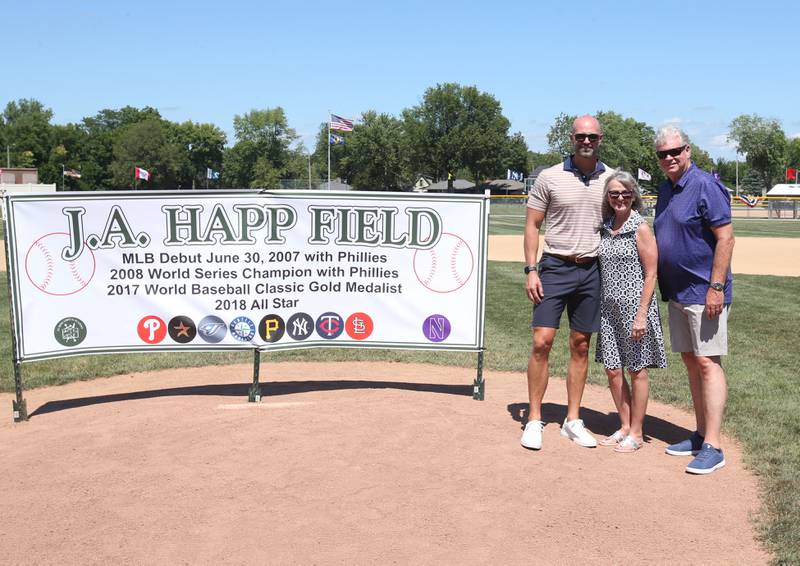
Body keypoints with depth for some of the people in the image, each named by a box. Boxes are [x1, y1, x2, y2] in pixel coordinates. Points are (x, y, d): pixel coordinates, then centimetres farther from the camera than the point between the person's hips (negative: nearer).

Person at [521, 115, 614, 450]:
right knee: (542, 341, -9)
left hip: (592, 271, 3)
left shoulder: (612, 180, 6)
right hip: (554, 268, -2)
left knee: (581, 346, 8)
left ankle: (572, 420, 17)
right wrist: (531, 270, -8)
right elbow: (532, 225, 1)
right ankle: (534, 420, 3)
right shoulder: (550, 178, -1)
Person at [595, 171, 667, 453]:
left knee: (637, 370, 5)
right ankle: (624, 426, 27)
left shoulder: (641, 228, -9)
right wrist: (598, 309, 10)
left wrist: (642, 314, -16)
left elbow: (650, 274, -11)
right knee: (613, 371, 10)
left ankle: (636, 432, 18)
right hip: (609, 308, 6)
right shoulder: (605, 228, 8)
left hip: (634, 307, -6)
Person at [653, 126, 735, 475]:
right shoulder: (665, 189, 13)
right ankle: (701, 434, 23)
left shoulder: (705, 186, -12)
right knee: (690, 361, 13)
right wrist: (662, 285, 17)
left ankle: (712, 446, -5)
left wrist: (716, 287, -21)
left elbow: (726, 238, -17)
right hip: (677, 291, 9)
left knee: (707, 362, -8)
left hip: (704, 292, -9)